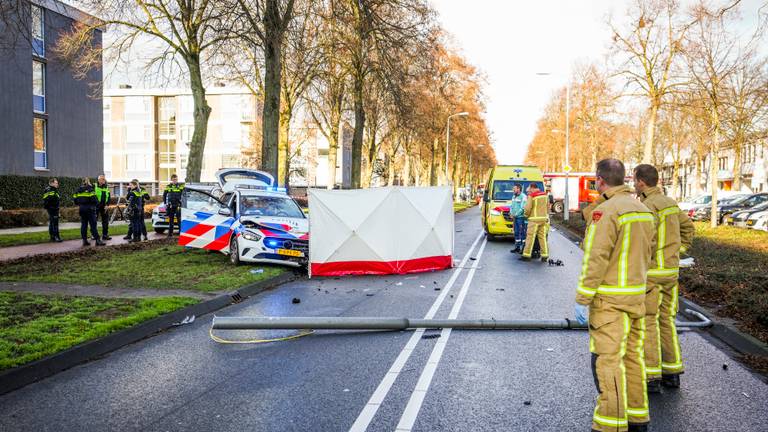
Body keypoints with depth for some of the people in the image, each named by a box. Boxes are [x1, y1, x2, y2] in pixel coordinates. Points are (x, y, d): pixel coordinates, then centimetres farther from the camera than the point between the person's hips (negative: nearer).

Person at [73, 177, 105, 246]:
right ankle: (97, 240, -7)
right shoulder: (90, 189, -9)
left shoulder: (78, 190, 9)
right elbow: (93, 198, -17)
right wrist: (97, 203, 2)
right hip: (89, 209, -6)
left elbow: (75, 200, 9)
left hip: (82, 209, 6)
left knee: (83, 224, 10)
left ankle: (84, 240, 10)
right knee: (93, 225, -6)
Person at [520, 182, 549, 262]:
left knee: (530, 237, -2)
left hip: (534, 219, -5)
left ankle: (527, 255, -1)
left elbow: (527, 208, -12)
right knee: (543, 237, 9)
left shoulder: (531, 196, -9)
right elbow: (548, 206, 12)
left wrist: (525, 214, 5)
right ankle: (544, 256, 8)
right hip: (544, 219, 6)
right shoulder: (545, 195, 9)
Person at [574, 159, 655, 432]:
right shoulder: (643, 210, 11)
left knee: (607, 361, -4)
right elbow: (646, 255, 17)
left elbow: (595, 260, -20)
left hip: (610, 300, -9)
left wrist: (582, 300, -16)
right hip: (636, 296, 9)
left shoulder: (606, 211, -16)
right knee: (632, 356, 15)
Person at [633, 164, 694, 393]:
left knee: (647, 323, -2)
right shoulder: (670, 202, 10)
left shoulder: (648, 206, -18)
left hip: (651, 273, -8)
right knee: (666, 320, 15)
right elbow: (688, 228, 21)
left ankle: (651, 377, 1)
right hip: (671, 270, 9)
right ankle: (672, 372, 21)